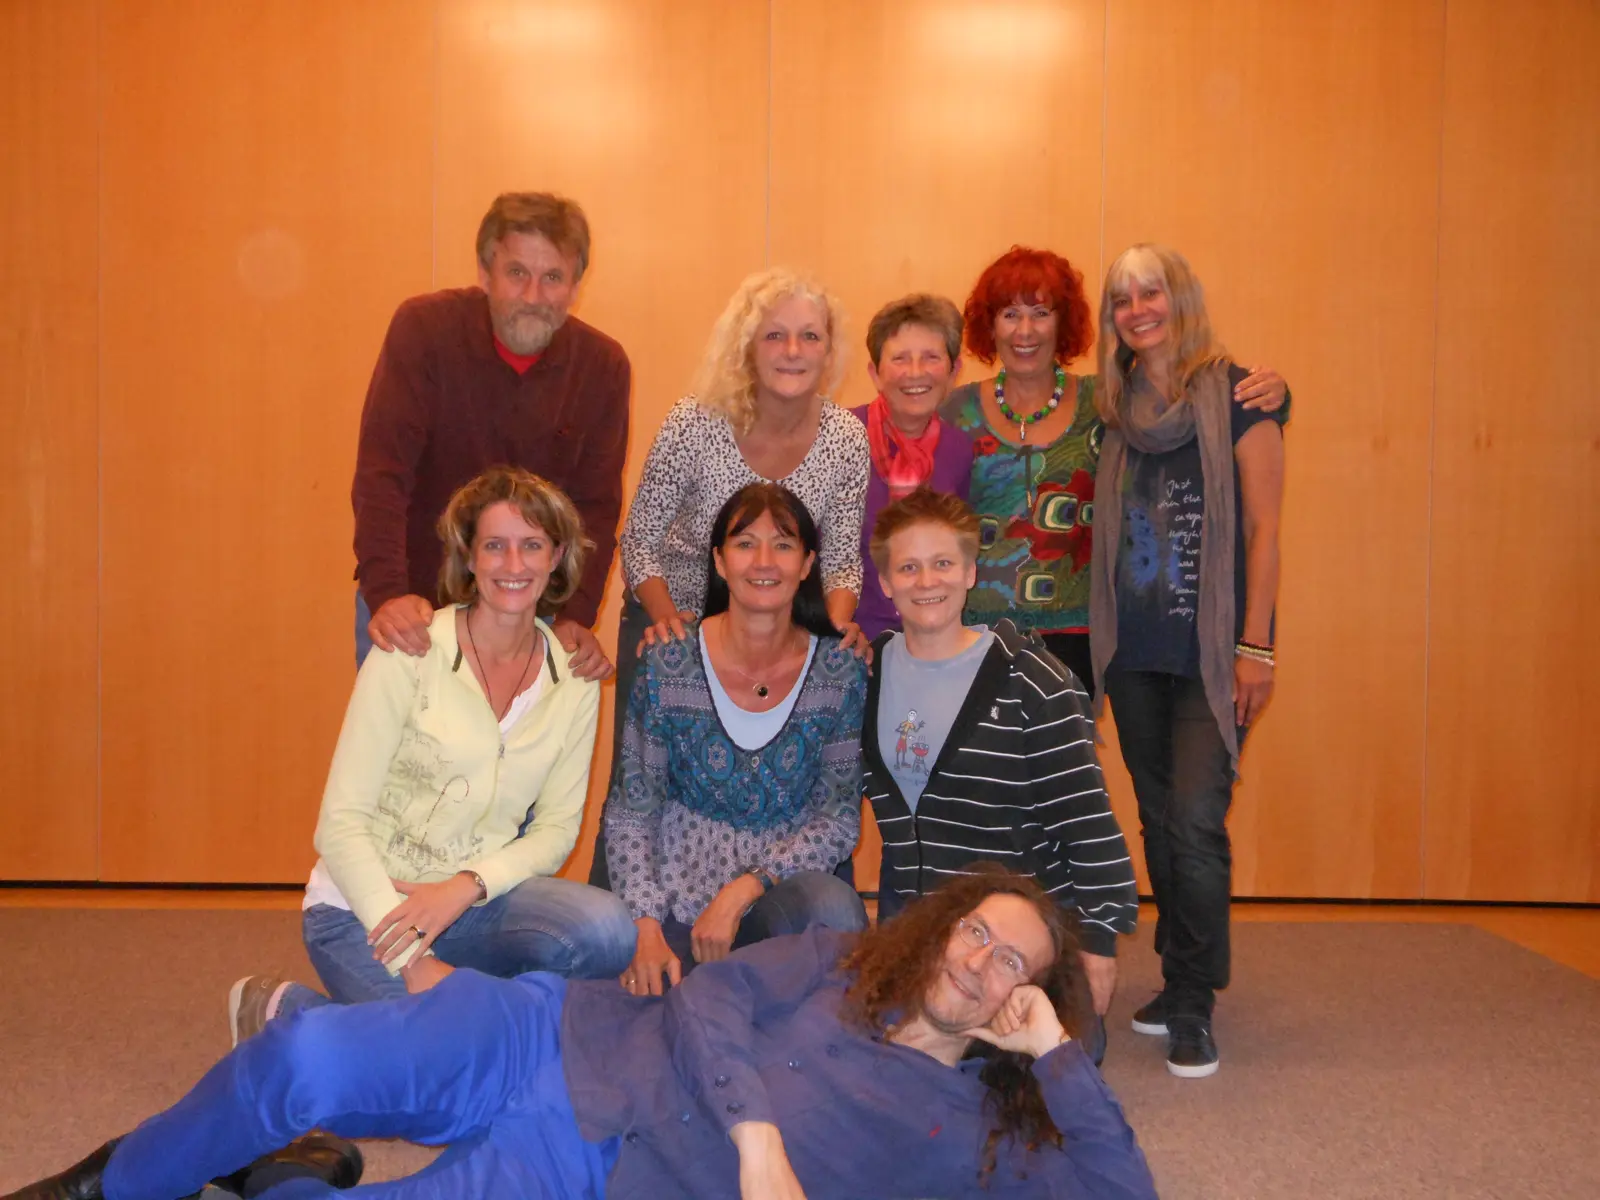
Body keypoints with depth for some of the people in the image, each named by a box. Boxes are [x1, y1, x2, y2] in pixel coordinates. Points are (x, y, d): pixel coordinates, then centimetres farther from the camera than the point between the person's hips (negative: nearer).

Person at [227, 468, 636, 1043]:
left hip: (471, 901, 3)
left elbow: (557, 829, 4)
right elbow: (340, 822, -13)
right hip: (365, 904, -3)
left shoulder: (574, 679, 1)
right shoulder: (410, 652, -11)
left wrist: (466, 887, -16)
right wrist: (413, 963, -21)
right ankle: (286, 1010, 3)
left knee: (606, 928, -26)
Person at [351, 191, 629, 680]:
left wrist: (576, 618, -19)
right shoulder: (424, 329, -15)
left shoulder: (603, 366, -7)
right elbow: (382, 472, -20)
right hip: (413, 605, -2)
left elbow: (595, 503, -6)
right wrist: (387, 593, -33)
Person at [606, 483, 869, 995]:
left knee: (835, 906, -32)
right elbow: (629, 812, -2)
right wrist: (645, 927, -15)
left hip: (786, 897, 1)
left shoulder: (840, 673, -4)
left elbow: (840, 818, -3)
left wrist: (743, 890, -15)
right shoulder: (667, 665, -6)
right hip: (677, 900, -1)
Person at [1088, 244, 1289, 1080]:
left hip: (1211, 650, -5)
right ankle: (1181, 981, 25)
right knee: (1158, 820, 11)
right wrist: (1102, 633, 7)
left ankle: (1191, 1006, 3)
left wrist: (1256, 646, -11)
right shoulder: (1117, 406, 11)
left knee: (1196, 822, -11)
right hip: (1133, 649, 5)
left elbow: (1262, 527, -7)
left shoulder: (1237, 393, -4)